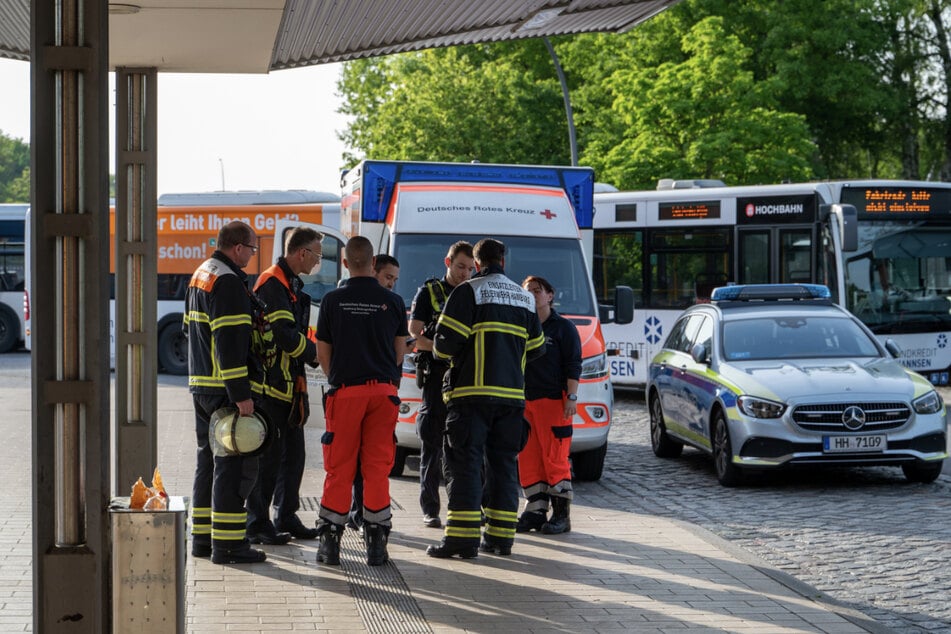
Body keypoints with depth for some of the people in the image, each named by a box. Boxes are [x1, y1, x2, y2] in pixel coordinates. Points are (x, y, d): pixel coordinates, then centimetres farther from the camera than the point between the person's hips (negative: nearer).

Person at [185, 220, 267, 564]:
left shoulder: (201, 275, 16)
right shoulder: (228, 281, -17)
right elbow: (230, 342, -22)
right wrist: (241, 394, -23)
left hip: (200, 383, 10)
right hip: (224, 389, -10)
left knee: (209, 459, 16)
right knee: (234, 463, -7)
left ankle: (202, 536, 20)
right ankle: (227, 542, -7)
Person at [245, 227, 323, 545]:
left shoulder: (292, 284, 18)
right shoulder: (273, 283, -15)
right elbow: (286, 336, -22)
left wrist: (313, 351, 6)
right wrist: (317, 353, -9)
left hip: (288, 384, 10)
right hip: (272, 386, -10)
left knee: (293, 455, 13)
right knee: (268, 456, -5)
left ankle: (286, 518, 22)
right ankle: (257, 525, 1)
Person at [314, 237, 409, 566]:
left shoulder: (332, 300, -2)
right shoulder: (393, 301, 1)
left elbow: (323, 353, 3)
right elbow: (400, 351, 9)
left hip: (345, 391, -1)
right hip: (383, 391, 1)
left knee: (339, 468, 4)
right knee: (378, 467, 4)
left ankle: (330, 541, 5)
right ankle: (376, 543, 5)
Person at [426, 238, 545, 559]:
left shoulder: (469, 292, -5)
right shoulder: (525, 297, 14)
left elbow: (445, 342, -11)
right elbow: (537, 347, 19)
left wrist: (441, 350, 11)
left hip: (472, 392, -5)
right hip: (512, 394, 5)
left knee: (465, 463, -4)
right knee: (503, 463, 11)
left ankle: (462, 536, -10)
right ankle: (501, 536, 10)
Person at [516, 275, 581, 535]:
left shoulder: (563, 327, 2)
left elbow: (573, 365, -3)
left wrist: (571, 397, -12)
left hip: (554, 400, -6)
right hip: (524, 401, 6)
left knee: (555, 458, -7)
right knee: (528, 458, 4)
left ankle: (561, 514, -4)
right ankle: (535, 511, 10)